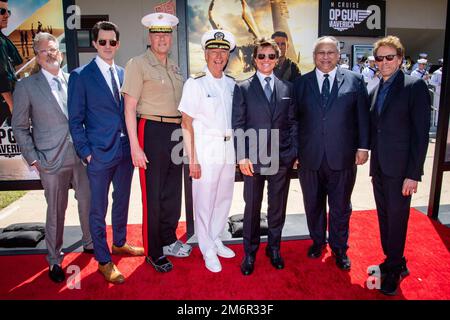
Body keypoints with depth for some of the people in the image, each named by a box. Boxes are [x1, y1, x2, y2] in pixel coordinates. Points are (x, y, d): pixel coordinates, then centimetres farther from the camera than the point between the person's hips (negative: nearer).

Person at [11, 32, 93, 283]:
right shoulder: (26, 86, 0)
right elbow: (20, 127, 3)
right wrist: (33, 158, -4)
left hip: (82, 155, 3)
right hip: (53, 159, -2)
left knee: (88, 202, 12)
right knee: (56, 211, 6)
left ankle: (90, 243, 36)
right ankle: (55, 260, 26)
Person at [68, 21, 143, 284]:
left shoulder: (124, 74, 9)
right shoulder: (81, 76, -5)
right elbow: (76, 119, -6)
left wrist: (133, 144, 5)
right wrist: (86, 152, -11)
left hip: (126, 150, 5)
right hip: (100, 153, -5)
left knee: (122, 201, 19)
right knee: (99, 209, 5)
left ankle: (120, 243, 39)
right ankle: (104, 261, 20)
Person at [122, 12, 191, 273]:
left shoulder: (175, 68, 15)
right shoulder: (138, 64, -6)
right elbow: (130, 108, -10)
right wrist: (135, 146, -16)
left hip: (176, 132, 7)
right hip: (152, 131, -7)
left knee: (173, 191, 16)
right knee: (153, 196, 2)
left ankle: (169, 241, 34)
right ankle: (154, 252, 19)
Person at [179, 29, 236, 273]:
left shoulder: (231, 84, 9)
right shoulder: (195, 84, -6)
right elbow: (186, 124, -8)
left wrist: (238, 150, 6)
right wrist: (192, 159, -12)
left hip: (228, 148, 5)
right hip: (205, 149, -5)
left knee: (224, 198, 14)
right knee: (204, 201, 3)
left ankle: (215, 241, 35)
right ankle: (207, 250, 21)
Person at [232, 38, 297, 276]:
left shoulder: (287, 88, 8)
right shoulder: (243, 88, 1)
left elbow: (292, 122, 9)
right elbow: (238, 125, -2)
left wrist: (294, 152, 2)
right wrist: (242, 156, -10)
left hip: (281, 157, 2)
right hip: (253, 158, -2)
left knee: (277, 205, 13)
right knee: (252, 207, 7)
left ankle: (274, 248, 32)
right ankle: (250, 252, 25)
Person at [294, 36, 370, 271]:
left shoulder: (354, 80, 2)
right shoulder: (301, 83, 4)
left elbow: (363, 116, 2)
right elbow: (295, 118, 4)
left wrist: (363, 147, -2)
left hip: (343, 157, -1)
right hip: (310, 157, 1)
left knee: (341, 206, 11)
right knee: (313, 204, 15)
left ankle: (339, 248, 31)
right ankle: (318, 241, 37)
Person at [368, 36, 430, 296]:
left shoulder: (415, 86, -8)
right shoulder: (375, 89, 12)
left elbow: (421, 132, -12)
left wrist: (414, 174, -16)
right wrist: (372, 161, 9)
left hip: (400, 168, -6)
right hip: (379, 167, 6)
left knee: (397, 218, 4)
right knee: (384, 217, 15)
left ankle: (394, 270, 22)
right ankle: (395, 263, 33)